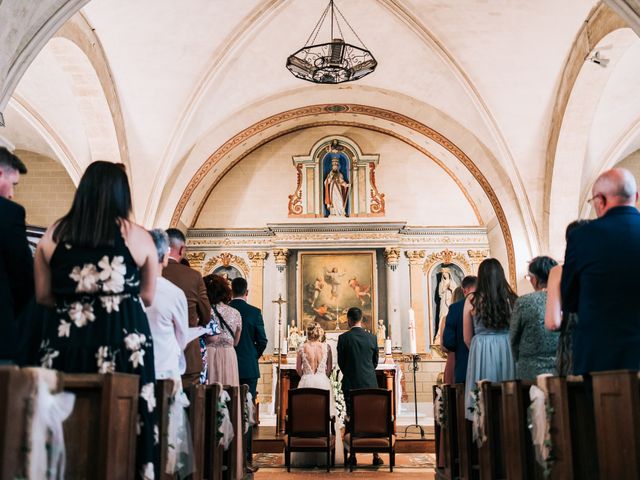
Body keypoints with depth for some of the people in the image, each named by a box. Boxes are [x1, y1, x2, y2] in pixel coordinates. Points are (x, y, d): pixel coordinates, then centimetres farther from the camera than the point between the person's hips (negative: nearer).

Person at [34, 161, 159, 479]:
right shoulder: (138, 236, -1)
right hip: (124, 342, -2)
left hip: (65, 342, 2)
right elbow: (147, 297, 6)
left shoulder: (53, 235, 5)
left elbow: (43, 295, 12)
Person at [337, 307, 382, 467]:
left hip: (350, 383, -2)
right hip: (370, 383, 2)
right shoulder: (372, 337, 0)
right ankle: (375, 455, 9)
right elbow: (375, 361, 10)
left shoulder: (343, 338, -7)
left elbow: (340, 362, 1)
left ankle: (353, 455, 8)